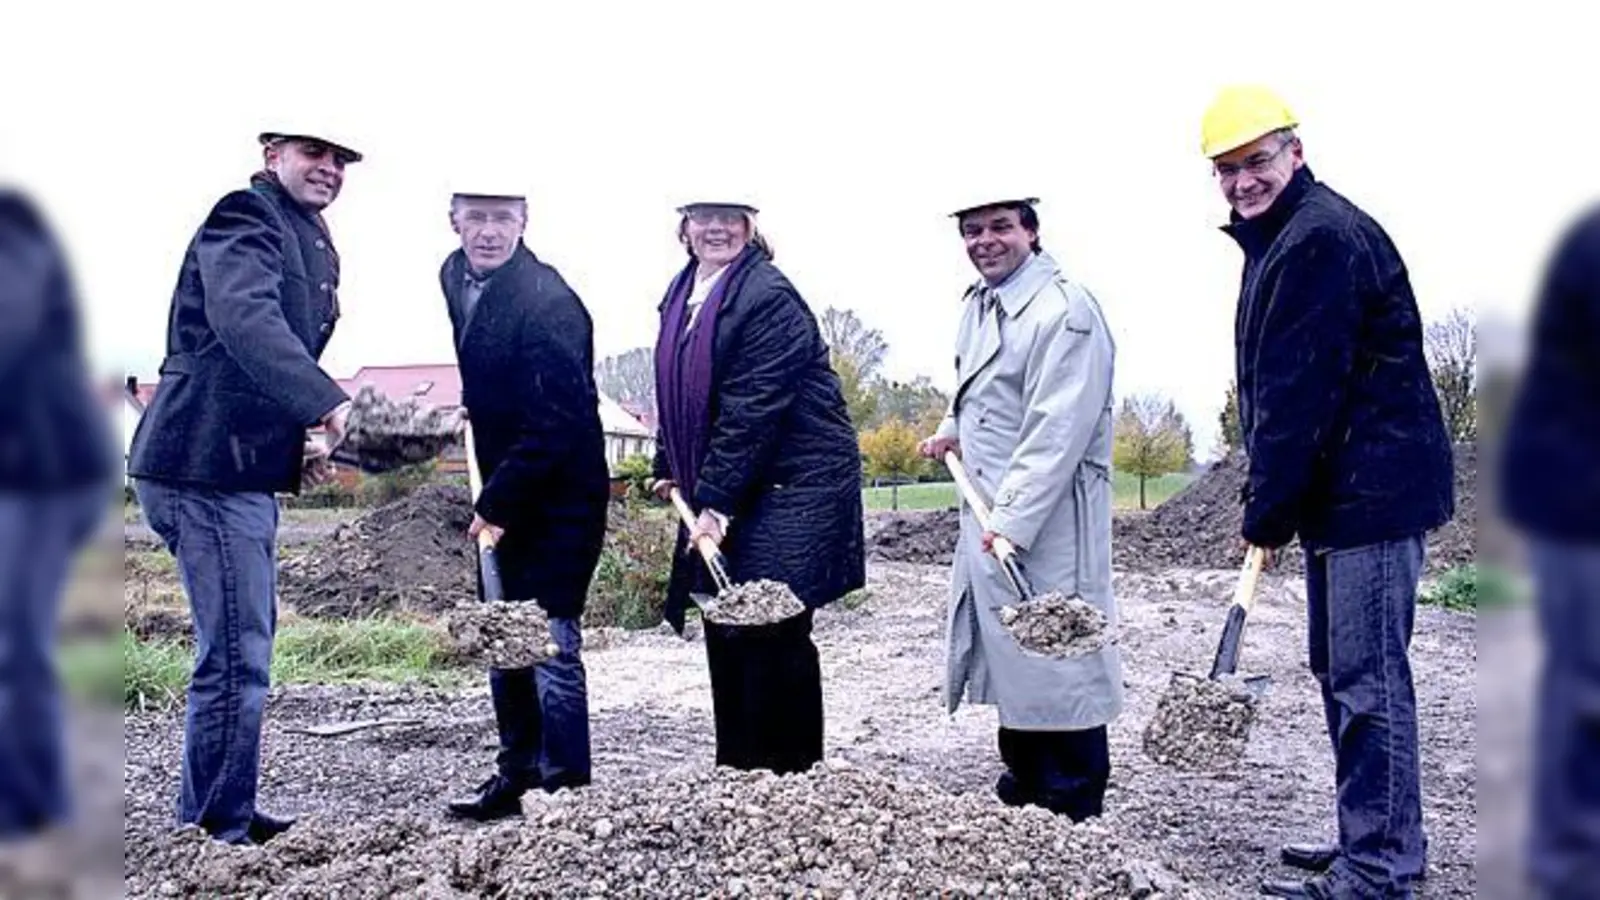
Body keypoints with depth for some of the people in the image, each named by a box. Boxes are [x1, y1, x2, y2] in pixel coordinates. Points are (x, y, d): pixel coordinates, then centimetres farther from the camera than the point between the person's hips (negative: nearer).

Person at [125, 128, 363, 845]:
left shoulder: (307, 239, 20)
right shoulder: (246, 217, -11)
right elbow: (245, 320, -30)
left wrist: (303, 435, 13)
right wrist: (328, 402, -40)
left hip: (243, 469, 11)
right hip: (210, 468, -11)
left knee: (242, 646, 19)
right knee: (237, 657, -8)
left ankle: (206, 819, 33)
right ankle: (223, 832, 4)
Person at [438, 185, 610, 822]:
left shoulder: (549, 302, -21)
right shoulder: (455, 275, 5)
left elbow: (554, 424, -23)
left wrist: (496, 505, -21)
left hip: (560, 497, -9)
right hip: (503, 493, 9)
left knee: (550, 639, -5)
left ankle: (566, 788, 8)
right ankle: (516, 774, 28)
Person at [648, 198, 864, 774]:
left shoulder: (770, 298, -16)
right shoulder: (681, 295, 11)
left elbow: (753, 409, -21)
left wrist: (714, 501, -21)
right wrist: (671, 469, 16)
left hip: (791, 483, -9)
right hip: (724, 492, 9)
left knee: (773, 633, -6)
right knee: (724, 629, 13)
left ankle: (789, 774, 8)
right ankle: (735, 771, 26)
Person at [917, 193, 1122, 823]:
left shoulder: (1065, 310, -15)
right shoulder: (978, 303, 13)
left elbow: (1058, 430, -22)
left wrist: (1013, 522, -25)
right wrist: (952, 431, 16)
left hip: (1046, 521, -9)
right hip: (987, 514, 9)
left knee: (1057, 659, -2)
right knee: (1008, 655, 19)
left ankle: (1075, 816, 12)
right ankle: (1023, 787, 35)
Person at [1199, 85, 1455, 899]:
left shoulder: (1322, 237, -17)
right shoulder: (1284, 241, 17)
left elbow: (1300, 396, -21)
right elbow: (1274, 390, 20)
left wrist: (1268, 512, -15)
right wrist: (1271, 504, 15)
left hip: (1371, 493, -11)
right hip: (1339, 494, 11)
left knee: (1367, 680, -5)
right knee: (1342, 673, 17)